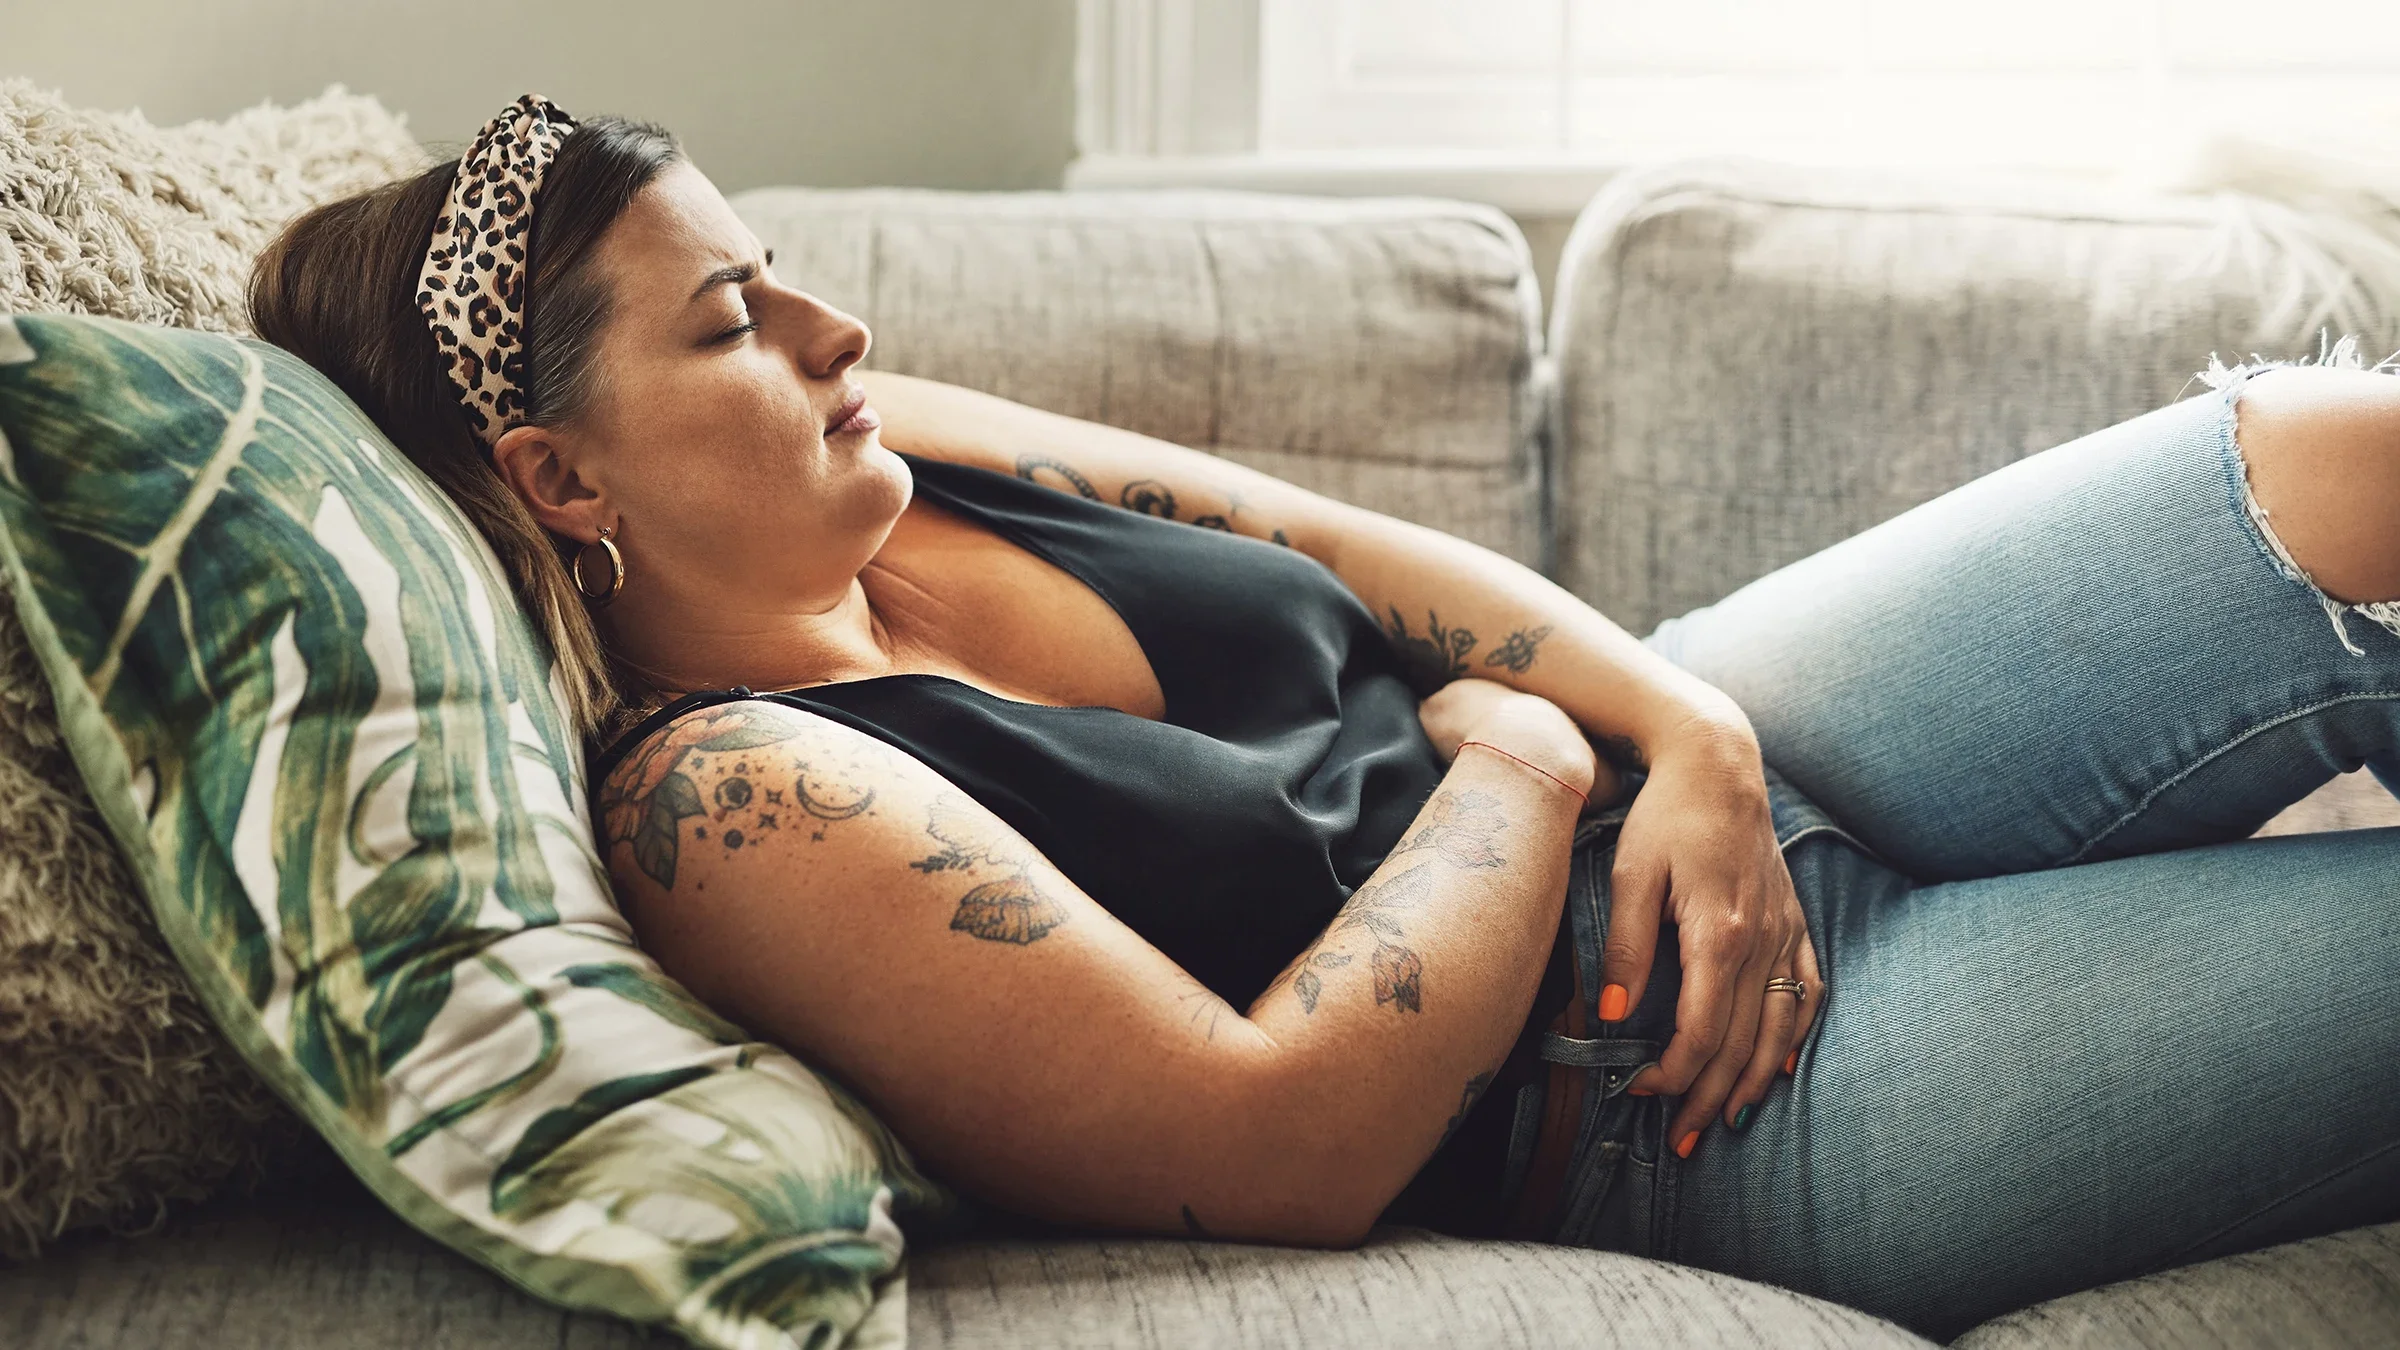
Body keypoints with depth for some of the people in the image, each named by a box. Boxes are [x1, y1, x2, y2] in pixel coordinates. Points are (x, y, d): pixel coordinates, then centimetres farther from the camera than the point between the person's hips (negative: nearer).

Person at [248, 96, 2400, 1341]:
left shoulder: (880, 461, 3)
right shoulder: (716, 803, -22)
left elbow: (1376, 562, 8)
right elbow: (1281, 1143, -27)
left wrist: (1683, 733, -10)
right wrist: (1518, 763, -14)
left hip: (1711, 780, 8)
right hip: (1669, 1102, -8)